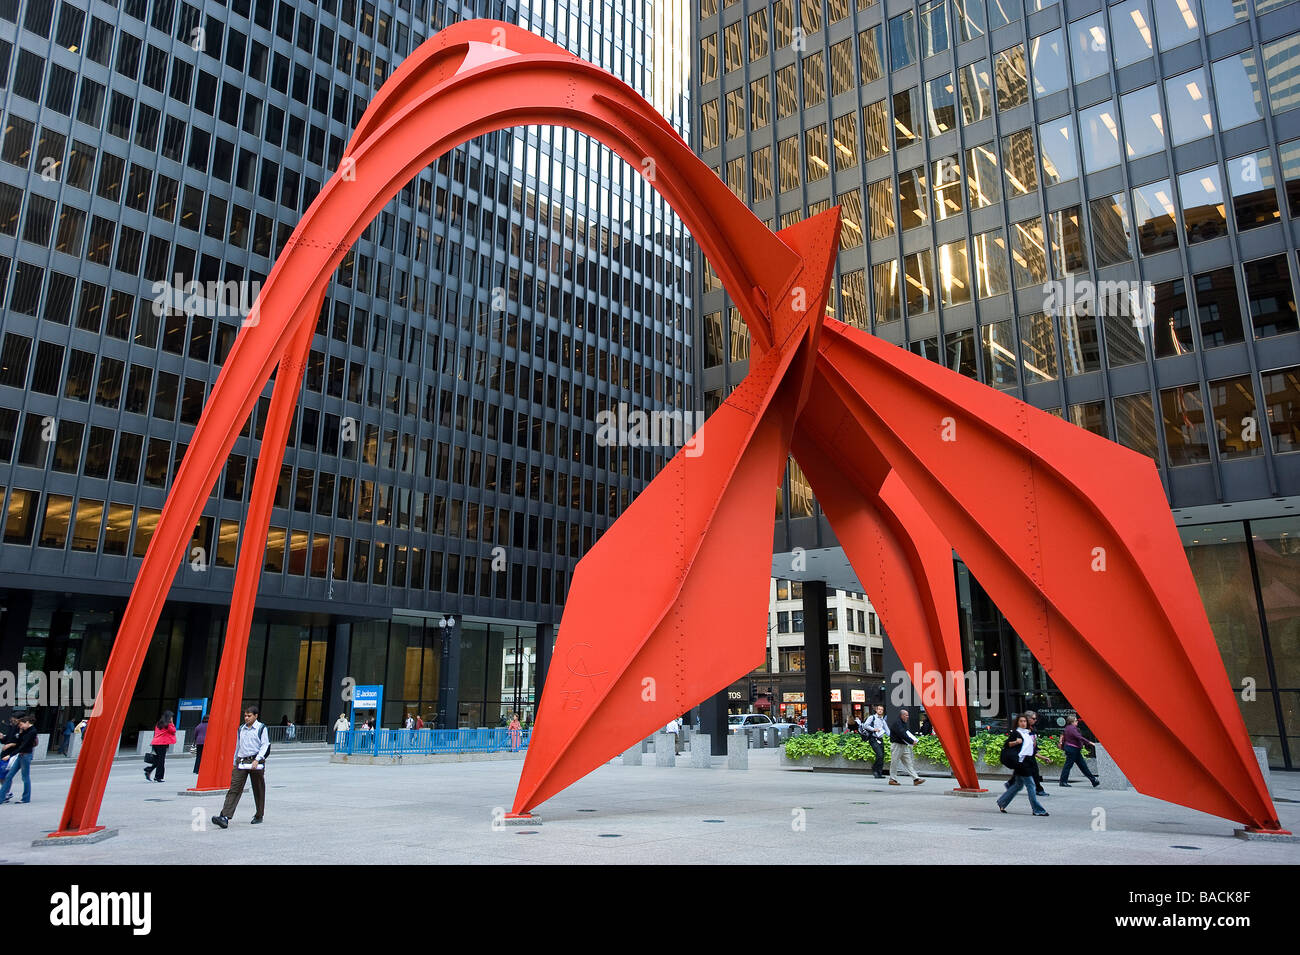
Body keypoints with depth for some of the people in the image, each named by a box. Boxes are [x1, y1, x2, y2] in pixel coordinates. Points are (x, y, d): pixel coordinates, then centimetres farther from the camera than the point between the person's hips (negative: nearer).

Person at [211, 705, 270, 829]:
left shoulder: (261, 728, -2)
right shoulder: (241, 729, 13)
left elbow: (265, 745, -6)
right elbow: (238, 746, 20)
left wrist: (257, 760, -18)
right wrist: (235, 762, 19)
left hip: (256, 763, -4)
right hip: (241, 762, 4)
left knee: (258, 790, 7)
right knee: (234, 789, -8)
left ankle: (259, 816, 21)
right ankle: (225, 817, -15)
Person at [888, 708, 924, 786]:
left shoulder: (906, 723, 15)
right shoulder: (896, 723, -16)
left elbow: (910, 732, 19)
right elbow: (902, 734, -24)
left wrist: (914, 739, -2)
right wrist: (911, 741, -24)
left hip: (905, 746, 9)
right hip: (897, 745, -9)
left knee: (908, 763, 5)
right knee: (894, 762, -1)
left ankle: (916, 779, 2)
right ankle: (892, 780, 7)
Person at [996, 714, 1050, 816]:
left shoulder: (1029, 733, 19)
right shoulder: (1015, 733, -4)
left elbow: (1033, 748, 23)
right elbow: (1006, 745, -9)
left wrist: (1034, 742, 5)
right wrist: (1016, 742, -23)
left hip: (1028, 761, 8)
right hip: (1020, 761, -8)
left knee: (1018, 785, 12)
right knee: (1030, 785, -8)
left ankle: (1002, 802, 22)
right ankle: (1038, 810, -3)